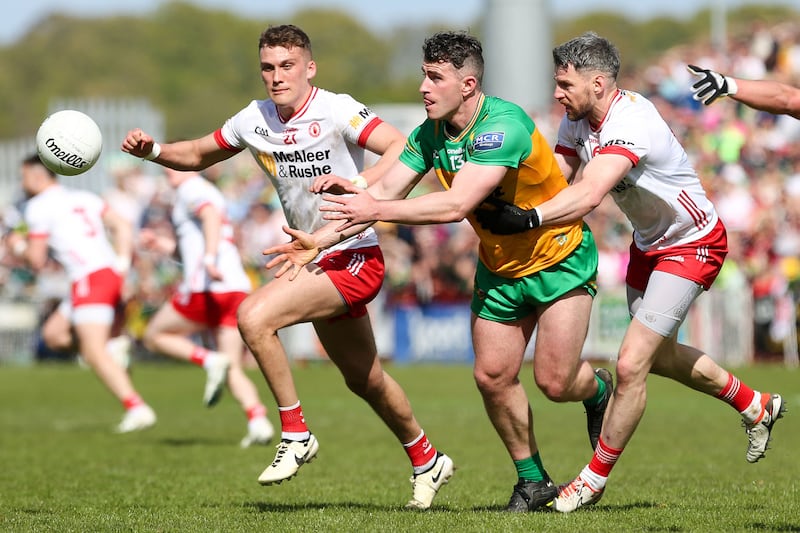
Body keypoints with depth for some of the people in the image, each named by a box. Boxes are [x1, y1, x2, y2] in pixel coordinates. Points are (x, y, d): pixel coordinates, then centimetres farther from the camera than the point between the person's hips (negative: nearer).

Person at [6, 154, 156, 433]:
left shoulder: (38, 207, -1)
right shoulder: (83, 198, 21)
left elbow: (37, 261, -2)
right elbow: (123, 227, 15)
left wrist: (18, 246, 18)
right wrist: (122, 263, 11)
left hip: (90, 279, -9)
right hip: (112, 273, 9)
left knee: (94, 353, -15)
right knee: (53, 334, 17)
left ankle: (136, 407, -27)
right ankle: (115, 349, 1)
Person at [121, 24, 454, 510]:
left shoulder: (335, 110, -16)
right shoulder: (256, 119, 5)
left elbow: (404, 150, -25)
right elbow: (199, 155, 18)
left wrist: (357, 184, -40)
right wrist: (152, 150, -1)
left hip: (354, 259, -8)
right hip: (315, 262, 8)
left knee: (254, 316, -25)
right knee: (365, 380, 19)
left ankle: (296, 435, -12)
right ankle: (427, 460, 40)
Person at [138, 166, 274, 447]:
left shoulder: (192, 188, -1)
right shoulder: (206, 191, 27)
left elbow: (211, 216, -23)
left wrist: (209, 258, -34)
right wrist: (161, 243, 34)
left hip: (207, 288, -9)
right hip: (238, 289, 9)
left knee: (155, 336, 11)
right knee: (233, 371, 5)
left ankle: (211, 361, -11)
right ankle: (258, 422, -17)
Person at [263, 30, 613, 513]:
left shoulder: (503, 125, -31)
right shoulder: (431, 134, -6)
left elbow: (456, 206, -37)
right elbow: (384, 193, -4)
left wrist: (376, 210, -35)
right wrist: (318, 240, -14)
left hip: (560, 260, -7)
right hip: (498, 269, 7)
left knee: (555, 382, -9)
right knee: (492, 376, 0)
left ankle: (598, 389, 28)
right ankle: (532, 480, 16)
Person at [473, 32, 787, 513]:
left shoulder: (630, 122, -34)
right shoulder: (578, 120, -7)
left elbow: (588, 196, -47)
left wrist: (527, 219, -57)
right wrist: (504, 205, -27)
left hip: (692, 244, -10)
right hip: (649, 242, 10)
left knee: (631, 365, -13)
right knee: (661, 356, 23)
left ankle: (595, 480, 3)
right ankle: (757, 407, 45)